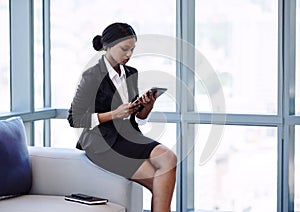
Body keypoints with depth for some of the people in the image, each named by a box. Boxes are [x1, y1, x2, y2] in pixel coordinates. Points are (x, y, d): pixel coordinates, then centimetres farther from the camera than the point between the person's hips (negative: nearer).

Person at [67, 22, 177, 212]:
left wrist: (147, 107, -6)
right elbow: (75, 119, -9)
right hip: (103, 143, -6)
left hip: (129, 136, 6)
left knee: (169, 158, -24)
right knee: (159, 181, -23)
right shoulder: (92, 77, -8)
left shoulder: (131, 74, 13)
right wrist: (114, 114, -17)